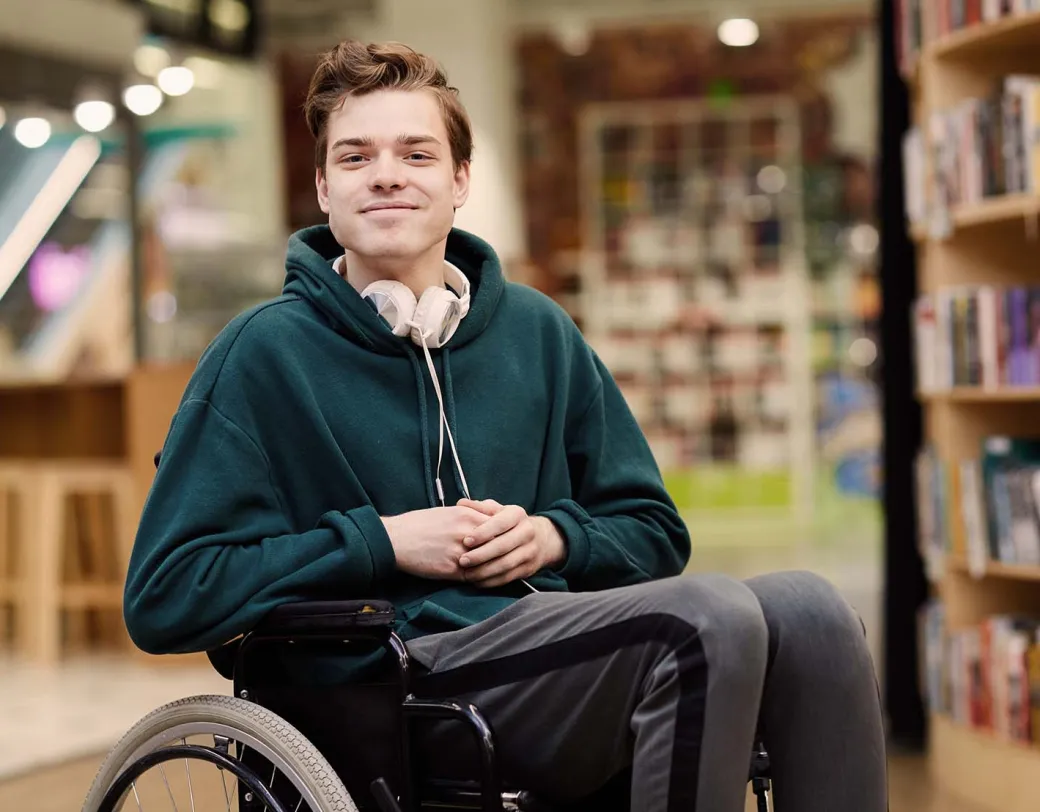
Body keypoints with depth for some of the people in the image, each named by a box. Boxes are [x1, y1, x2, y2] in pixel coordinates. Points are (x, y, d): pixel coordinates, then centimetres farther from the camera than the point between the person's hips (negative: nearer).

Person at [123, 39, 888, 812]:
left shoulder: (538, 332, 16)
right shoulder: (266, 351, 3)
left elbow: (654, 533, 23)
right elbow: (162, 597, -3)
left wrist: (554, 536, 0)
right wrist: (382, 542, -9)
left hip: (566, 649, 5)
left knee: (806, 607, -23)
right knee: (709, 618, -29)